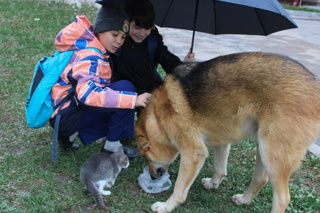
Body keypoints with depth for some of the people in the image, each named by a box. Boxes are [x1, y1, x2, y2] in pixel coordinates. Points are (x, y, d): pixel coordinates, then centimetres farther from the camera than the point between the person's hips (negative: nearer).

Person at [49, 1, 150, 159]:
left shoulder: (95, 51, 8)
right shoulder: (90, 58, -23)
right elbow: (88, 93, -38)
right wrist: (134, 99, -40)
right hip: (65, 116, -10)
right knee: (125, 87, -20)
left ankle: (71, 134, 9)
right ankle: (112, 146, -9)